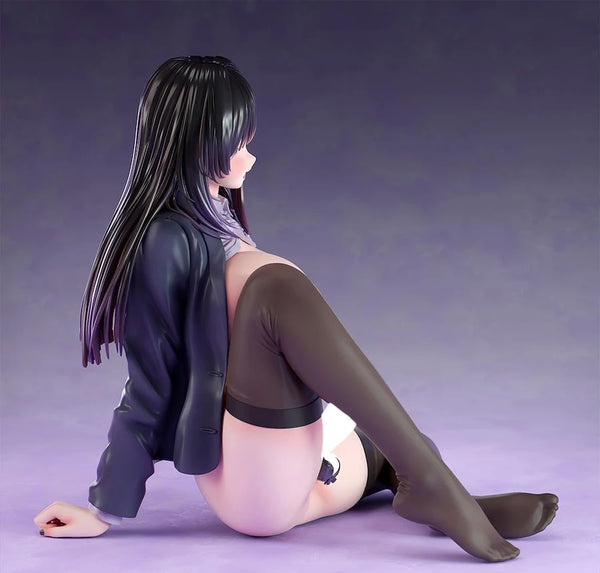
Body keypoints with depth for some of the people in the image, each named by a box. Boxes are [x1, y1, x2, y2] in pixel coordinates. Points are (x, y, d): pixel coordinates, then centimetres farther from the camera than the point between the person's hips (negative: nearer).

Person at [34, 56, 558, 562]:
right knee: (274, 280, -28)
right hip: (252, 488, -10)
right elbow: (149, 386, -11)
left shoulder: (215, 223, 16)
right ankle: (429, 486, -30)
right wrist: (106, 512, -7)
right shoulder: (167, 241, -9)